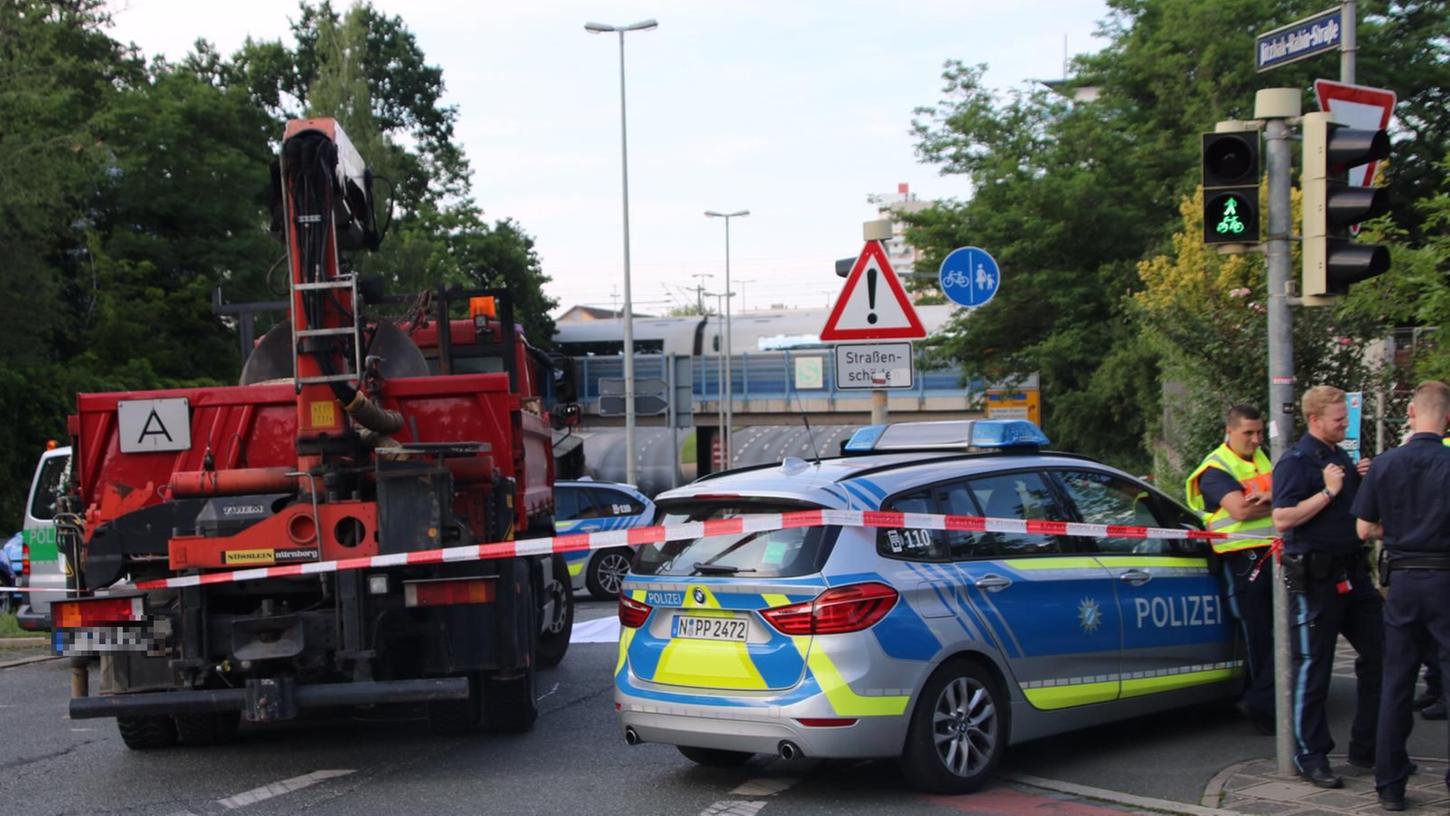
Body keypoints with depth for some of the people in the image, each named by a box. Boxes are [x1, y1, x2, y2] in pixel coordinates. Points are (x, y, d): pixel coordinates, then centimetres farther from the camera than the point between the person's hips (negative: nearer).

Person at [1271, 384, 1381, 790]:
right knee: (1312, 669, -1)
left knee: (1378, 654, 9)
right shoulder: (1295, 461, -11)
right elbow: (1282, 518, -21)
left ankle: (1367, 747, 20)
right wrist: (1328, 492, -21)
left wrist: (1363, 482, 7)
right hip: (1314, 577, -8)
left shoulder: (1341, 458, 16)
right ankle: (1310, 756, 7)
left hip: (1352, 572, 8)